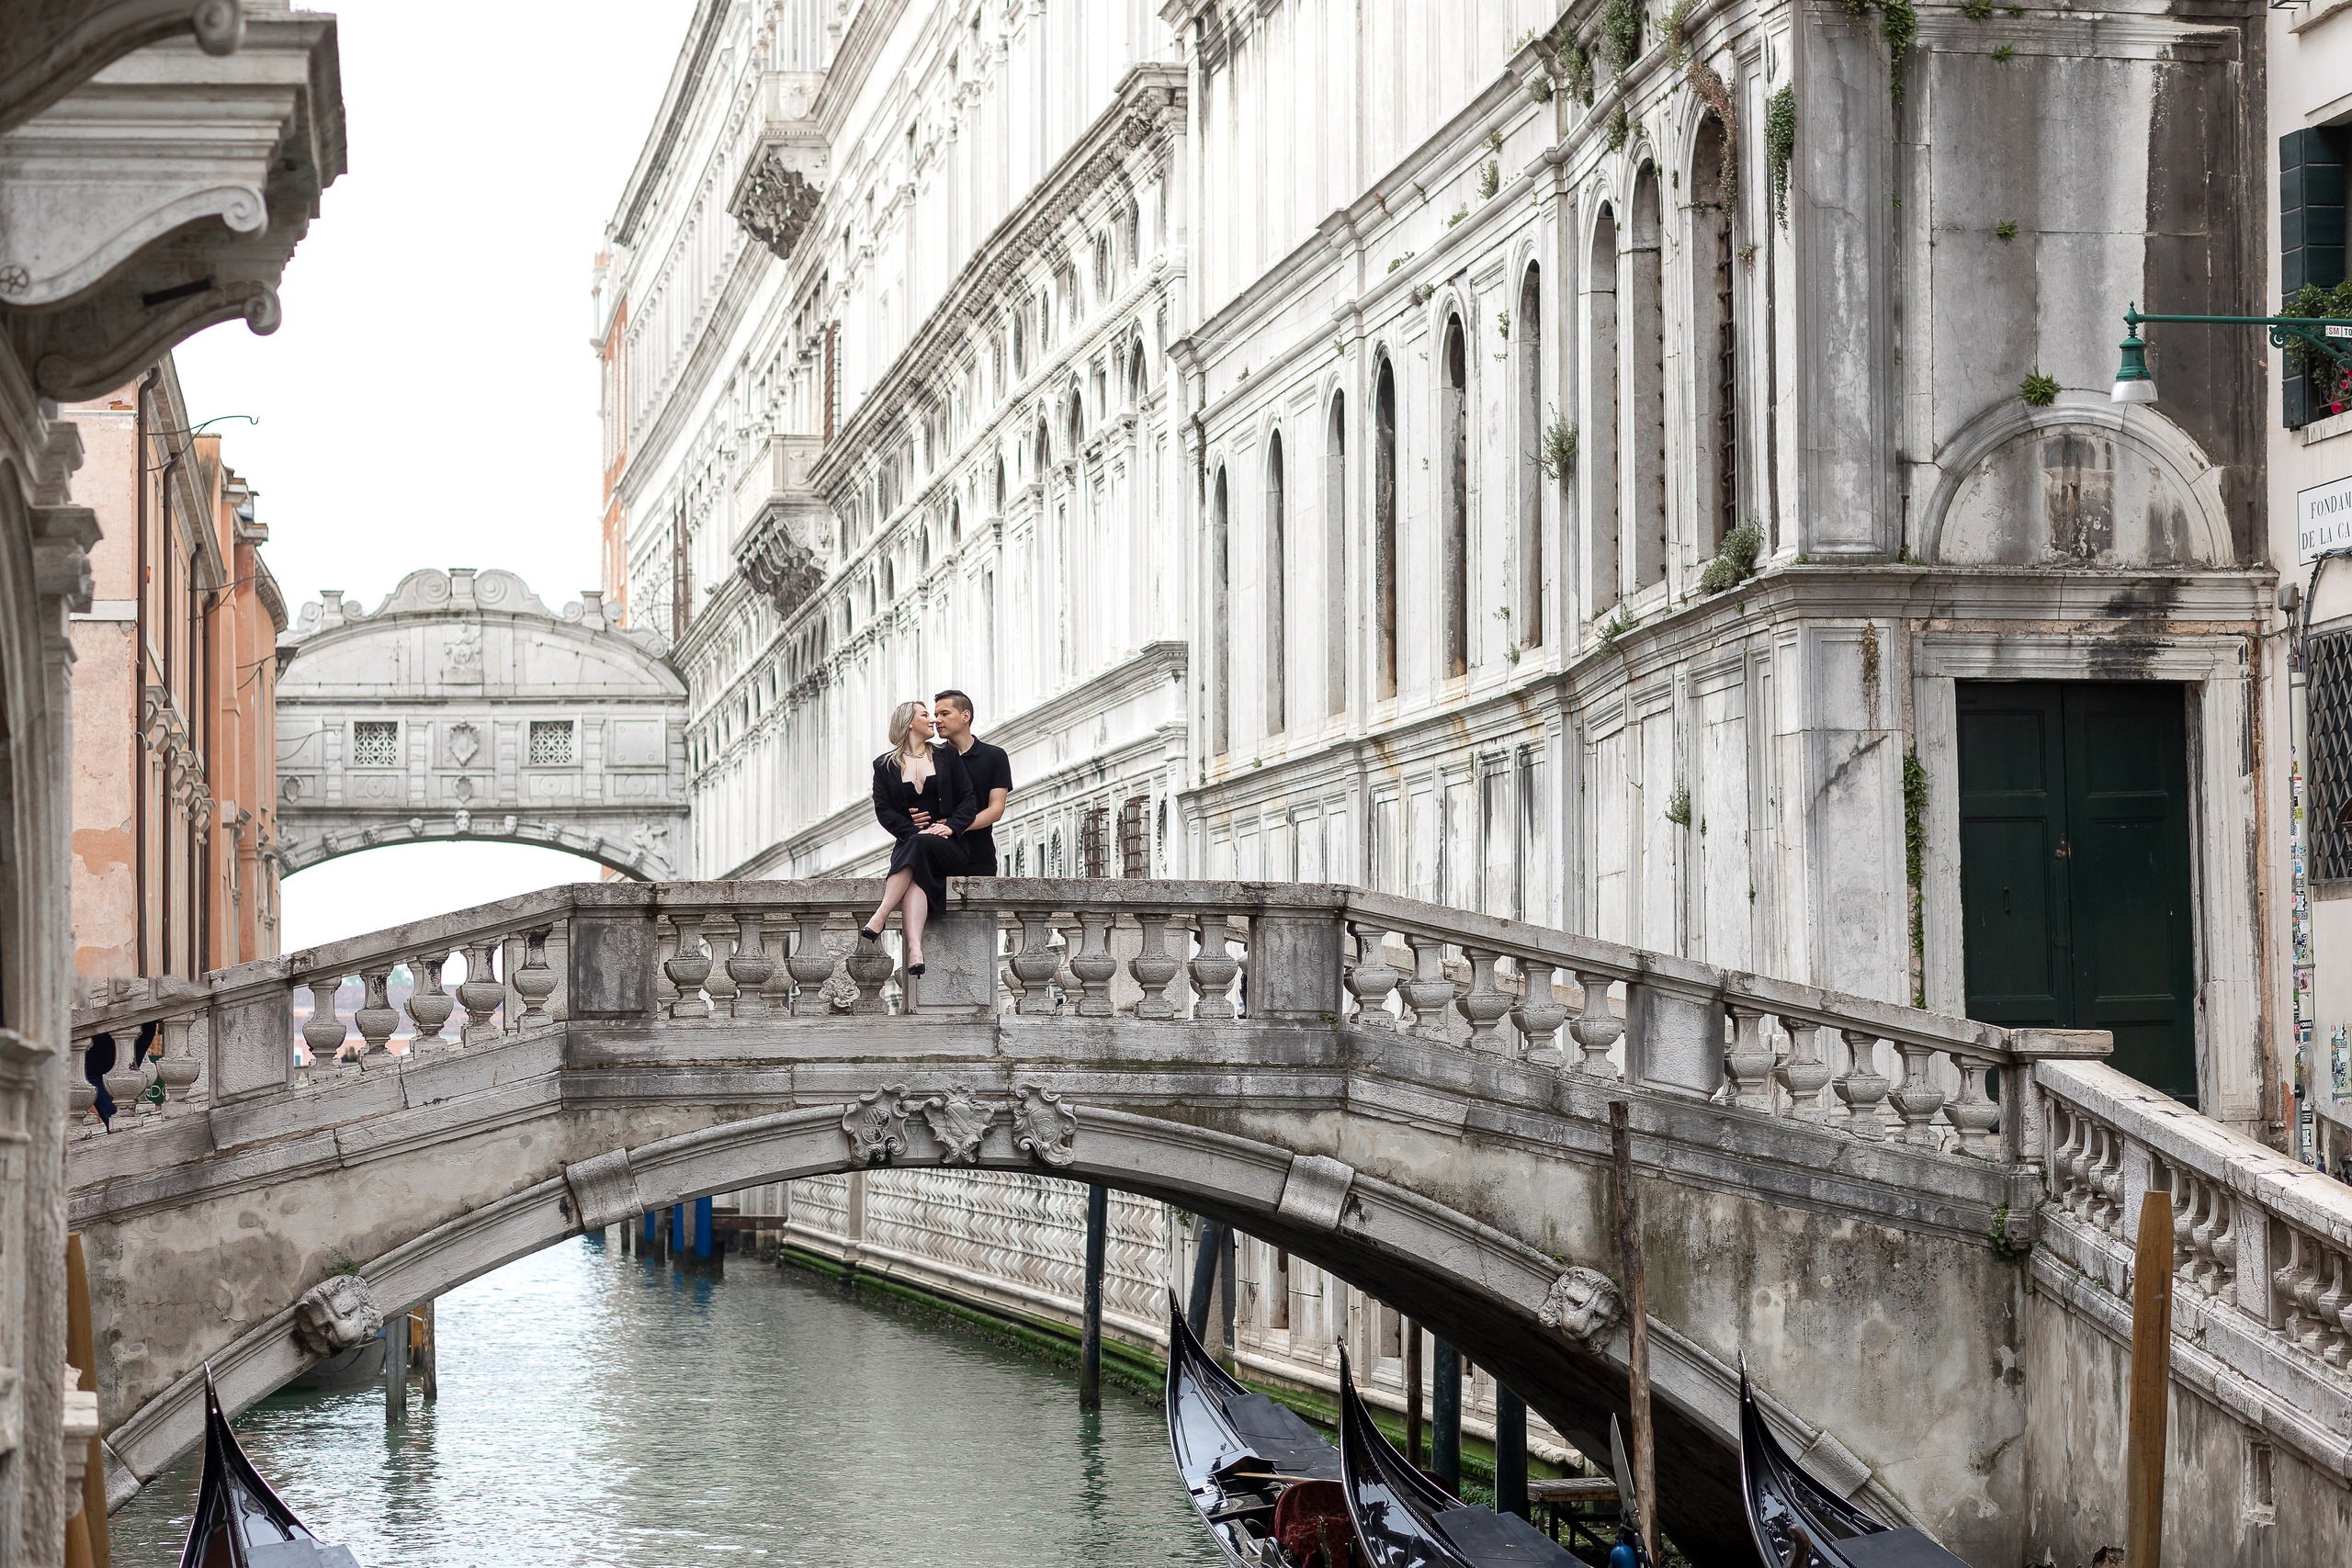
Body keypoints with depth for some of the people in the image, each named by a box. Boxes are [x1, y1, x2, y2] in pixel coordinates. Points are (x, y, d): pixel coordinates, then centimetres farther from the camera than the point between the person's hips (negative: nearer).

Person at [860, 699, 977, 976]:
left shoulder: (947, 756, 17)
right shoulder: (885, 765, 13)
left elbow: (967, 799, 8)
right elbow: (883, 810, 2)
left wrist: (951, 826, -12)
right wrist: (914, 831, -14)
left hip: (947, 847, 0)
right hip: (909, 843, 0)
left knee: (920, 848, -35)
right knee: (916, 876, -35)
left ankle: (878, 920, -47)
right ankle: (915, 950, -54)